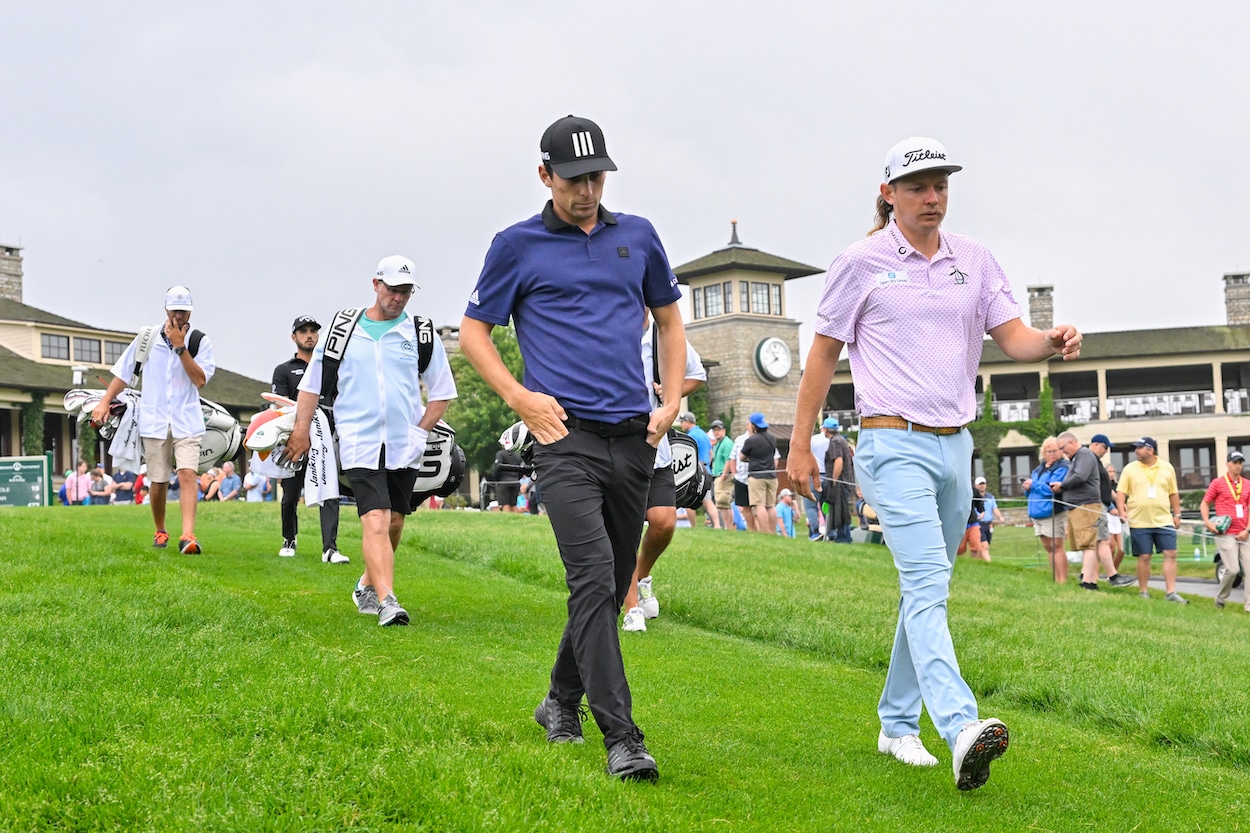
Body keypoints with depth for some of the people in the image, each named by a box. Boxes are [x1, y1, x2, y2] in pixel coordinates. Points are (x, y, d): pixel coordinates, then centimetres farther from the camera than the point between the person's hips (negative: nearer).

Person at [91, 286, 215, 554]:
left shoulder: (200, 341, 1)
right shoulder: (147, 338, 6)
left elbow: (200, 379, -11)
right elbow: (124, 371, 11)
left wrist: (180, 347, -16)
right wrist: (105, 402, 4)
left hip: (187, 421, -2)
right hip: (154, 421, 2)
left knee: (187, 474, -17)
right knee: (158, 481, 7)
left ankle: (187, 536, -25)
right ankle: (160, 532, 27)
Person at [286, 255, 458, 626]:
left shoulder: (422, 336, 6)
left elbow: (442, 392, 12)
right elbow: (312, 384, 13)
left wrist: (419, 432, 2)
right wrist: (301, 431, 9)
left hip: (404, 448, 2)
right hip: (360, 445, -2)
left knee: (393, 523, 11)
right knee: (375, 521, -16)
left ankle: (368, 584, 33)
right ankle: (387, 601, -22)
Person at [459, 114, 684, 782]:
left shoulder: (637, 236, 13)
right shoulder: (517, 245, 3)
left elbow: (668, 320, 23)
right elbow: (473, 332, 8)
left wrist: (671, 403, 10)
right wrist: (520, 397, -6)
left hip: (633, 438, 5)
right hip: (567, 435, -4)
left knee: (613, 586, 13)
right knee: (593, 580, -16)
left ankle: (562, 700, 33)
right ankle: (622, 738, -15)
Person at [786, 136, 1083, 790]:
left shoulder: (974, 260, 11)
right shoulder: (860, 263, -1)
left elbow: (1012, 335, 6)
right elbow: (823, 354, 3)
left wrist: (1052, 341, -18)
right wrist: (800, 444, 2)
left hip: (955, 446, 6)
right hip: (893, 445, -5)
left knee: (926, 590, 11)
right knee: (926, 585, -20)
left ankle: (898, 724, 22)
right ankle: (962, 729, -31)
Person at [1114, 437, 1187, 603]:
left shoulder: (1167, 468, 7)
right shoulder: (1130, 469, 3)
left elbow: (1174, 493, 13)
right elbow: (1120, 492, 1)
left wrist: (1177, 514, 10)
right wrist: (1122, 511, -12)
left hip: (1164, 520, 1)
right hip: (1139, 522, -1)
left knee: (1170, 554, -5)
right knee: (1144, 557, 1)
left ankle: (1171, 592, -2)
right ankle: (1143, 592, 12)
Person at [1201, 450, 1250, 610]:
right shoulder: (1218, 483, 1)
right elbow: (1204, 503, 5)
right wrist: (1207, 523, -8)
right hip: (1225, 534, -4)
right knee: (1232, 569, -11)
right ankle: (1220, 599, 11)